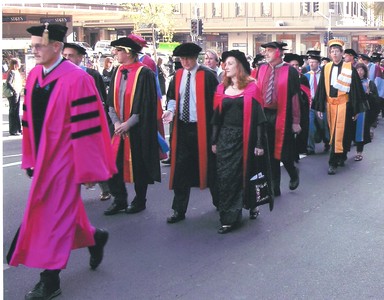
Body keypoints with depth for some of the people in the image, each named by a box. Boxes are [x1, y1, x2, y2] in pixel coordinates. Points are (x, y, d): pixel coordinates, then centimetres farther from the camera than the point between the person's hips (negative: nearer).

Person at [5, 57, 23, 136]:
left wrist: (19, 92, 10)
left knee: (17, 112, 15)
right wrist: (15, 91, -24)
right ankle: (13, 131, 3)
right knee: (13, 112, -2)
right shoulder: (12, 72, -14)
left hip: (17, 93, 9)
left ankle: (18, 129, 23)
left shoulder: (17, 72, 13)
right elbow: (8, 83, -25)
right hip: (13, 95, -9)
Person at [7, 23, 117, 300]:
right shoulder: (34, 76, 4)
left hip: (63, 160, -7)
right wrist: (29, 158, 11)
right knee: (64, 211, 18)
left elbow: (86, 127, -17)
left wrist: (87, 170, -15)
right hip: (43, 158, 7)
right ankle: (94, 238, 45)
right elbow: (29, 120, 11)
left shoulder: (76, 79, -17)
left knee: (54, 216, 1)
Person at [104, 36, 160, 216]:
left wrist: (128, 123, -15)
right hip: (119, 127, 6)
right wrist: (116, 121, -6)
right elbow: (111, 100, 10)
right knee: (113, 164, 1)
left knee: (138, 165, 5)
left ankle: (139, 201, 21)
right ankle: (119, 200, 15)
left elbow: (146, 103, -13)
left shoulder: (144, 73, -10)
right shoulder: (118, 73, 9)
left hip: (138, 128, -5)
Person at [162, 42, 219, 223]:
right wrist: (171, 110, -6)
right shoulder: (178, 75, 7)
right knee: (180, 168, 4)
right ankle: (179, 210, 12)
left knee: (208, 166, 10)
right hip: (182, 127, 4)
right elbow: (172, 96, 15)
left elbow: (214, 100, -10)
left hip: (201, 128, -4)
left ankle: (219, 201, 32)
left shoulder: (207, 75, -10)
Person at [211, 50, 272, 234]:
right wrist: (214, 141, 8)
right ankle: (228, 218, 5)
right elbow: (217, 117, 11)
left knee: (244, 174, 8)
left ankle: (251, 204, 35)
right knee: (225, 177, -1)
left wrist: (259, 143, -12)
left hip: (244, 138, -3)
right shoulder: (222, 88, 7)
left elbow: (258, 116, -8)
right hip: (225, 138, 3)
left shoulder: (251, 88, -5)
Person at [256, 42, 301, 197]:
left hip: (282, 117, -4)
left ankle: (293, 172, 35)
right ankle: (274, 187, 19)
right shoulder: (262, 69, 6)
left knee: (283, 151, 2)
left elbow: (295, 97, -8)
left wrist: (296, 121, -10)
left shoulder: (290, 71, -7)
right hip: (264, 115, 4)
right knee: (270, 153, 8)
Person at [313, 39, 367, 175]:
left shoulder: (349, 68, -3)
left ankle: (333, 162, -2)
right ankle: (341, 157, 26)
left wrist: (356, 109, -4)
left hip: (343, 105, -4)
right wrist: (319, 107, 4)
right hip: (330, 105, 4)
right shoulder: (326, 68, 7)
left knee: (340, 133, -5)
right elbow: (321, 89, 8)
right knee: (334, 132, 11)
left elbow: (356, 89, -2)